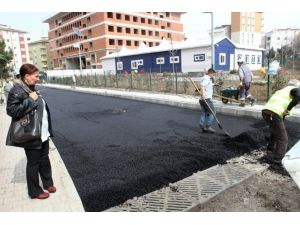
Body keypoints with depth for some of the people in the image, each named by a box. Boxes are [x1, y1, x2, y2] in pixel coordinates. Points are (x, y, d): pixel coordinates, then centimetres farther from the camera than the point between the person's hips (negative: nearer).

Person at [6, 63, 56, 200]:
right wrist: (30, 100, -24)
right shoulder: (17, 91, -16)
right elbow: (11, 110, -24)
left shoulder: (32, 88, 11)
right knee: (33, 163, 6)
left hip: (43, 133, 8)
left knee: (44, 159, 18)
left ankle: (48, 183, 35)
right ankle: (35, 191, 23)